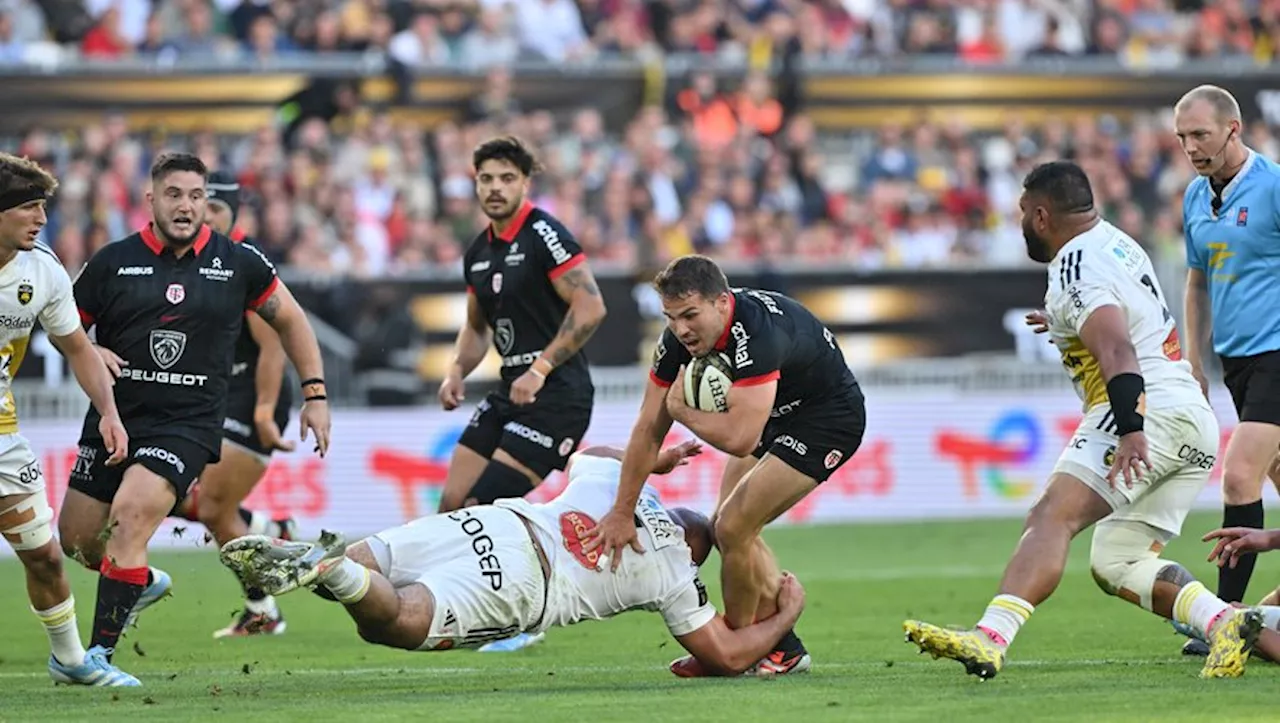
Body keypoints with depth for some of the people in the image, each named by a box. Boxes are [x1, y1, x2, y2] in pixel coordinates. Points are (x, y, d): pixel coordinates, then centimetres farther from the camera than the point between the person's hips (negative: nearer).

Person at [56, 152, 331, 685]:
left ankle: (100, 651, -17)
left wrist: (315, 394, 12)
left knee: (129, 517, -24)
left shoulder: (239, 263, 2)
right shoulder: (113, 262, 1)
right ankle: (144, 582, 42)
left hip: (187, 425, -3)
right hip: (114, 417, 3)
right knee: (76, 538, 8)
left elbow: (289, 318, 16)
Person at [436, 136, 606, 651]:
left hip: (556, 395, -8)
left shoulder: (543, 234, -12)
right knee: (453, 506, 3)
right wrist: (457, 371, 8)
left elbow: (590, 308, -19)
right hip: (511, 394, 8)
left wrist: (542, 368, -21)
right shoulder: (478, 252, 13)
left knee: (484, 508, -13)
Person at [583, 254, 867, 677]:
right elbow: (648, 431, -7)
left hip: (829, 420, -9)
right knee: (733, 528, 10)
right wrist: (621, 513, -10)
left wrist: (680, 408, -25)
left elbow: (739, 439, -43)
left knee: (734, 527, -14)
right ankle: (784, 649, 21)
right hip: (778, 416, 9)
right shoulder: (679, 339, -14)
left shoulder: (755, 332, -38)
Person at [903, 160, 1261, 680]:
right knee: (1116, 565, 15)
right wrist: (1069, 327, 51)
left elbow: (1119, 353, -24)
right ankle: (1225, 622, -3)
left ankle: (989, 639, -41)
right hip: (1196, 423, 10)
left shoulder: (1078, 267, -8)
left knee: (1052, 518, -23)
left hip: (1149, 410, -10)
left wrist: (1131, 432, -35)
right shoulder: (1117, 242, 21)